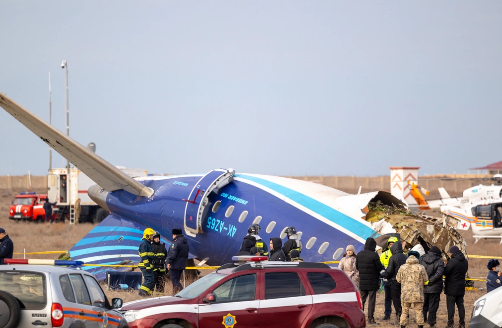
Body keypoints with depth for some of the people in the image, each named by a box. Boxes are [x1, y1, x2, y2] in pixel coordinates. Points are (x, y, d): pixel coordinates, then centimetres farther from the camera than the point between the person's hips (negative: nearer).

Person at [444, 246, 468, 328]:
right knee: (460, 305, 12)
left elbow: (445, 272, -15)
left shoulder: (452, 261, -18)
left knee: (450, 306, -1)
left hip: (451, 287, -7)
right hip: (461, 287, 7)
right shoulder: (465, 261, 6)